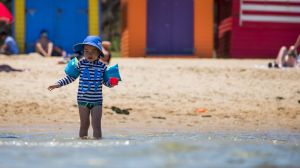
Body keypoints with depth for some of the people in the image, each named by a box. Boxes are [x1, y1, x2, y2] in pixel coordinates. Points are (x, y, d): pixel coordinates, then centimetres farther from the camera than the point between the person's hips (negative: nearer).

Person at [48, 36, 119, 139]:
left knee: (96, 124, -1)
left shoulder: (102, 66, -2)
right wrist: (58, 84, 2)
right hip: (83, 100, 0)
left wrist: (112, 82, -14)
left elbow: (106, 82, 8)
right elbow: (71, 77, 6)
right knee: (84, 124, 9)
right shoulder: (81, 64, -3)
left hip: (97, 101, 0)